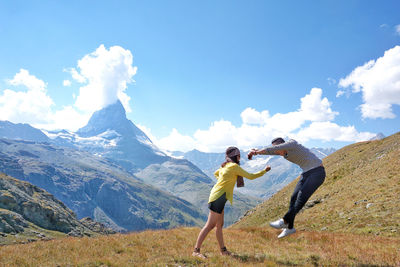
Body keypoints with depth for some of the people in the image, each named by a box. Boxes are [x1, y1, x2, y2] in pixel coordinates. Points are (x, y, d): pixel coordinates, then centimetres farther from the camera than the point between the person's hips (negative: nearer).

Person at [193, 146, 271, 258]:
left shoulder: (225, 166, 15)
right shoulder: (234, 166, -11)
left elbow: (216, 173, 35)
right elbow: (250, 176, -7)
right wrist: (264, 171, 4)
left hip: (216, 195, 10)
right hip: (219, 196, -10)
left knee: (219, 225, 15)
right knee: (210, 225, -10)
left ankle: (223, 250, 24)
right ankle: (196, 250, -9)